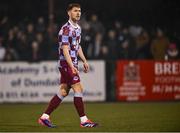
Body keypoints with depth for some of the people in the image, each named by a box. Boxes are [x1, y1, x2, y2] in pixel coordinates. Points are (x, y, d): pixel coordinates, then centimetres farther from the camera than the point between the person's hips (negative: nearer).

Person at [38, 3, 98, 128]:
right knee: (78, 89, -9)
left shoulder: (78, 28, 15)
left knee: (63, 92, 7)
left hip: (72, 63, 9)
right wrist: (72, 66, -27)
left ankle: (44, 117, 11)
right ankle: (83, 120, -5)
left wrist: (84, 61, 21)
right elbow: (65, 49, -20)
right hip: (66, 63, -9)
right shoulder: (66, 29, -15)